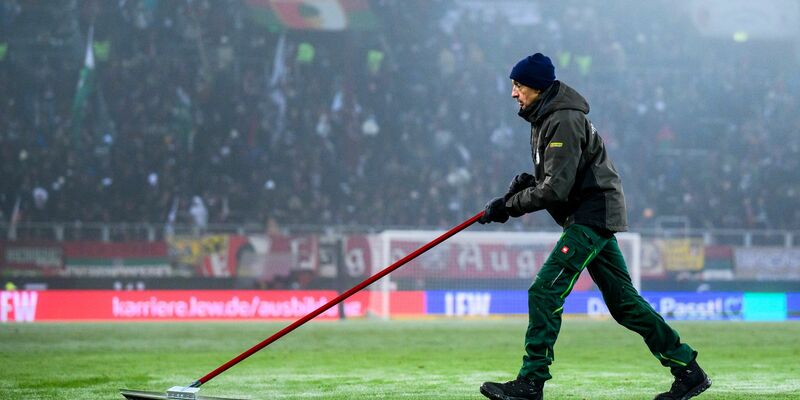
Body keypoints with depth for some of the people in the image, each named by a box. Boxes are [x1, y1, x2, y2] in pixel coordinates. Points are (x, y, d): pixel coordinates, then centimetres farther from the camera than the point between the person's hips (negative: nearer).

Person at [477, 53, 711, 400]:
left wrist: (509, 205, -18)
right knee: (622, 301, 12)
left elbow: (557, 188, -23)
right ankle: (688, 372, 15)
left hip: (593, 213, -11)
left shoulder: (564, 121, -17)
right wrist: (528, 181, 2)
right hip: (592, 215, 11)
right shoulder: (544, 119, 14)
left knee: (544, 291, -15)